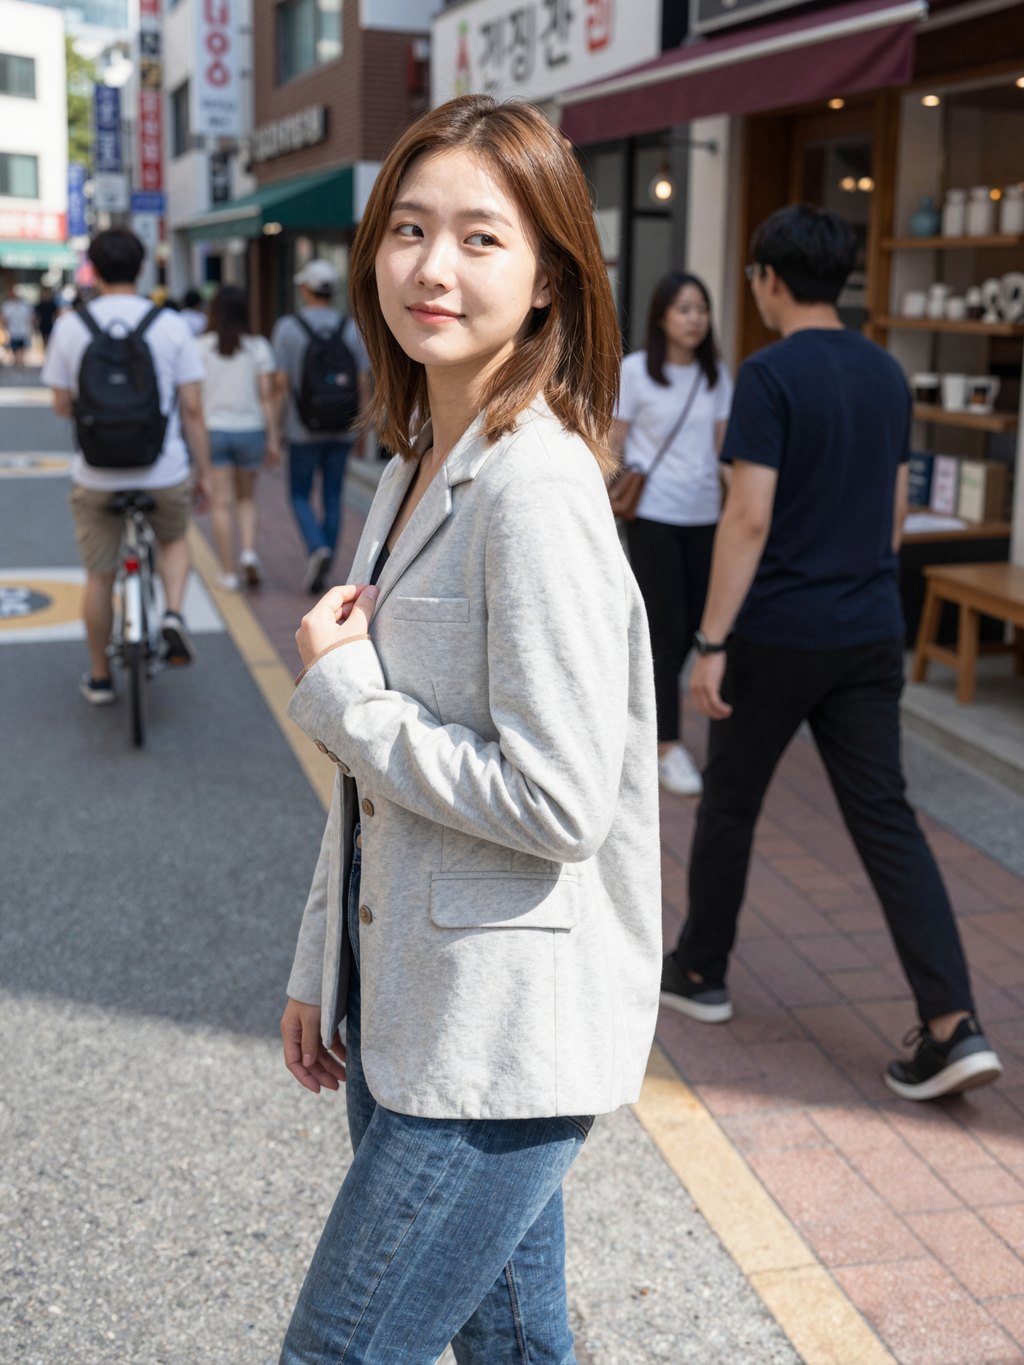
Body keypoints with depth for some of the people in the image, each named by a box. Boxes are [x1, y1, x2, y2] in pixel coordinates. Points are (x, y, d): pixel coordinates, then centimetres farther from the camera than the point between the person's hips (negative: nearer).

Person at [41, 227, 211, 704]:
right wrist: (203, 471, 4)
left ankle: (99, 678, 27)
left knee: (99, 576, 16)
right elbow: (192, 407, -5)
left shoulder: (70, 325, -3)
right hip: (166, 474, 0)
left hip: (96, 476, 0)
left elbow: (62, 405, 3)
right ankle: (173, 612, 2)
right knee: (173, 541, 29)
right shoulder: (170, 325, -5)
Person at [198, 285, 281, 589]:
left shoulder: (202, 346, -2)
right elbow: (267, 397, -3)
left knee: (222, 503, 4)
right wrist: (273, 439, 1)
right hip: (249, 429, 1)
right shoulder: (258, 346, -2)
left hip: (213, 430, -1)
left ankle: (229, 572, 6)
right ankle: (249, 552, -5)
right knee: (247, 498, 18)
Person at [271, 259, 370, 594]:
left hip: (303, 430, -2)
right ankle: (323, 569, 11)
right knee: (333, 498, 9)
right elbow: (364, 384, 1)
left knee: (300, 495, 10)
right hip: (341, 429, 3)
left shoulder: (287, 327, -6)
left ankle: (318, 548, -14)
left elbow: (280, 383, -8)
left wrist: (274, 429, -1)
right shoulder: (352, 328, 2)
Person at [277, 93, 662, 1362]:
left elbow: (556, 803, -23)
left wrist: (337, 689, -14)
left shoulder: (537, 487, -19)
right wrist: (321, 966, 17)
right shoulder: (414, 470, 9)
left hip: (499, 1041, -8)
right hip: (400, 1009, 8)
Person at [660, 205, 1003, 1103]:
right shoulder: (888, 375, 9)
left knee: (730, 803, 14)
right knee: (886, 818, 4)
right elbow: (895, 510, 15)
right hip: (870, 634, 6)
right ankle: (954, 1024, -3)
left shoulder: (770, 375, -12)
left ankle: (700, 972, 30)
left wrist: (711, 643, -15)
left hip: (778, 634, -5)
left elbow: (749, 518, -18)